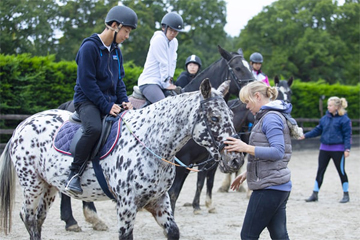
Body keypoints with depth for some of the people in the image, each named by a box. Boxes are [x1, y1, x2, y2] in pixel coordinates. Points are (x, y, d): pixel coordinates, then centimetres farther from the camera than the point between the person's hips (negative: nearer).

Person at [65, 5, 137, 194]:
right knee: (94, 129, -36)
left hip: (110, 102, 8)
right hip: (87, 100, -8)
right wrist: (106, 106, -19)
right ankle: (74, 173, -23)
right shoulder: (90, 47, -12)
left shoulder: (115, 51, 13)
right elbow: (87, 82, -17)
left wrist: (124, 101, 0)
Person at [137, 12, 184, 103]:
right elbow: (163, 64, -13)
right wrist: (166, 84, -12)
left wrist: (170, 78, 2)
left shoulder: (174, 42, 14)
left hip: (161, 83, 9)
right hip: (149, 82, -9)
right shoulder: (159, 39, -12)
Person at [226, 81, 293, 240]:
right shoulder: (265, 116, 19)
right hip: (279, 186, 10)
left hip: (269, 187, -10)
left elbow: (278, 152, -23)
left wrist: (246, 148, -26)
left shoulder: (271, 118, -13)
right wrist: (247, 173, 22)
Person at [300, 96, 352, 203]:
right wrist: (305, 135, 7)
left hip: (338, 149, -5)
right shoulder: (325, 118, 7)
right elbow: (318, 130, 15)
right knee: (320, 171, 6)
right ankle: (315, 194, 13)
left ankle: (346, 195, 18)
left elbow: (347, 135, -8)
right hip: (324, 148, 5)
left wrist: (347, 149, -15)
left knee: (341, 171, 4)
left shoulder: (344, 119, -9)